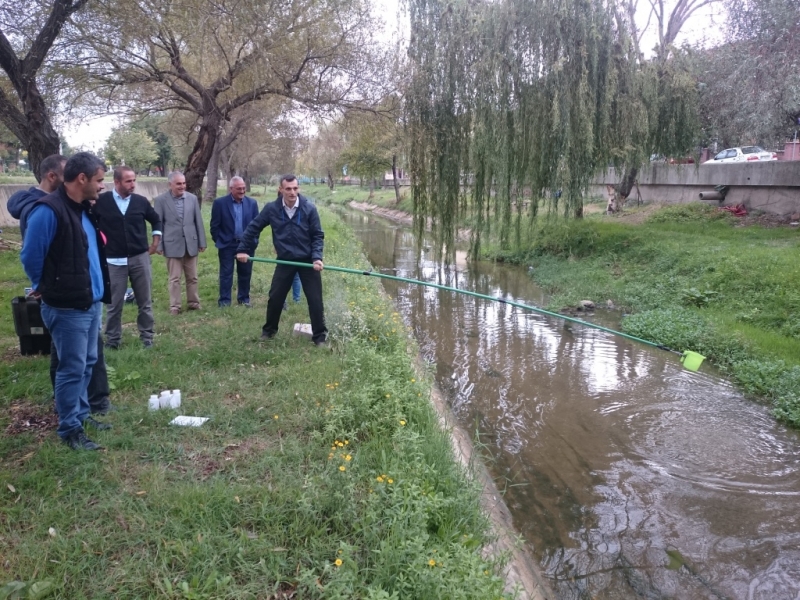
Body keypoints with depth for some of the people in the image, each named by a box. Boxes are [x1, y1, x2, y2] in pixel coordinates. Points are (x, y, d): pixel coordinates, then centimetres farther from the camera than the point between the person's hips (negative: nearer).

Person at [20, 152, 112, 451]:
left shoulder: (84, 209, 10)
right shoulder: (48, 211, -19)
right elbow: (30, 258, -13)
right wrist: (49, 288, 2)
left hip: (91, 303, 9)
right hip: (67, 308, -9)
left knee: (87, 363, 17)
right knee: (72, 368, 0)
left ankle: (81, 415, 32)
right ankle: (69, 429, 12)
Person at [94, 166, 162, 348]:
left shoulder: (141, 201, 3)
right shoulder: (101, 201, -5)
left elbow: (156, 221, 18)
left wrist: (155, 243, 12)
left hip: (140, 258, 2)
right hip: (114, 261, -2)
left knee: (145, 302, 8)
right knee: (114, 304, 5)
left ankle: (147, 338, 18)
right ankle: (112, 340, 17)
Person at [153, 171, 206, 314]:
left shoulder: (193, 198, 2)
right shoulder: (161, 200, -6)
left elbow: (198, 221, 5)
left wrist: (202, 242, 5)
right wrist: (159, 245, -5)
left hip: (191, 243, 3)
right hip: (173, 244, -3)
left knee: (192, 277, 11)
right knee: (174, 278, 2)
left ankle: (193, 302, 22)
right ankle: (174, 306, 10)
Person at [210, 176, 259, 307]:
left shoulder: (252, 203, 1)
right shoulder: (220, 203, -7)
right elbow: (215, 225, -3)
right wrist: (218, 241, -2)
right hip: (227, 244, -2)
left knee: (245, 273, 10)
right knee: (226, 273, 4)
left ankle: (244, 298, 22)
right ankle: (224, 300, 11)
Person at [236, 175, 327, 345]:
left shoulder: (309, 209, -12)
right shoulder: (271, 209, -9)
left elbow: (318, 235, -7)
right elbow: (253, 227, 2)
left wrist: (317, 257, -19)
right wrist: (243, 249, 0)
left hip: (307, 260, -1)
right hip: (284, 261, 2)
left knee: (315, 299, 1)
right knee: (275, 297, 9)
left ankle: (319, 335, 16)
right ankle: (269, 330, 31)